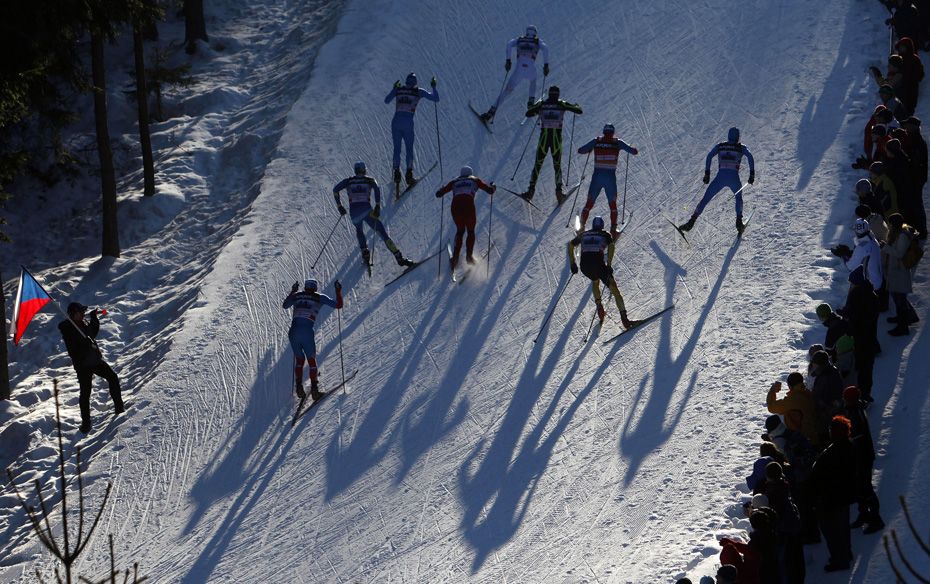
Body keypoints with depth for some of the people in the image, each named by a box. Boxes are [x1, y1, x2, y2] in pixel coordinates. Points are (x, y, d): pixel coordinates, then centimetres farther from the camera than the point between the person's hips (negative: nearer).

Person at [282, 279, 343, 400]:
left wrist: (292, 291, 43)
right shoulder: (319, 297, 8)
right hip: (307, 332, -3)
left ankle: (298, 387, 12)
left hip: (293, 332, 3)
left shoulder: (296, 296, 16)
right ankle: (314, 389, 10)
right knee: (311, 360, 15)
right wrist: (338, 291, 20)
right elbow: (338, 305, 7)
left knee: (299, 359, 23)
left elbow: (284, 306, 34)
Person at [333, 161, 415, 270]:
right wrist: (377, 206, -10)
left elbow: (335, 189, 5)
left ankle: (365, 253, 18)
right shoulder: (369, 180, 11)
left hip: (353, 213, 2)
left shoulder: (348, 181, 16)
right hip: (366, 211, -2)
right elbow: (377, 189, -10)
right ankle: (399, 258, -13)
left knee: (359, 230, 35)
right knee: (383, 233, -1)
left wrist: (339, 206, 12)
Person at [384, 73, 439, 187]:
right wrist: (434, 87, 19)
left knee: (397, 148, 14)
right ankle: (409, 174, 1)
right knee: (409, 149, 11)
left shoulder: (398, 89, 8)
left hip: (396, 121, 2)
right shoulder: (418, 91, 2)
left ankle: (397, 173, 8)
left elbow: (386, 101, 23)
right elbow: (436, 98, 3)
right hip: (408, 122, -2)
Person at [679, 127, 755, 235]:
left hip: (720, 177, 0)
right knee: (739, 197, 29)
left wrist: (707, 173, 0)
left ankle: (691, 221, -8)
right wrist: (752, 174, -2)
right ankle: (739, 222, 15)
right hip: (734, 177, 0)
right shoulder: (741, 147, 15)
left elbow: (709, 156, 3)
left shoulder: (720, 146, 18)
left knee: (705, 199, 5)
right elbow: (750, 157, -2)